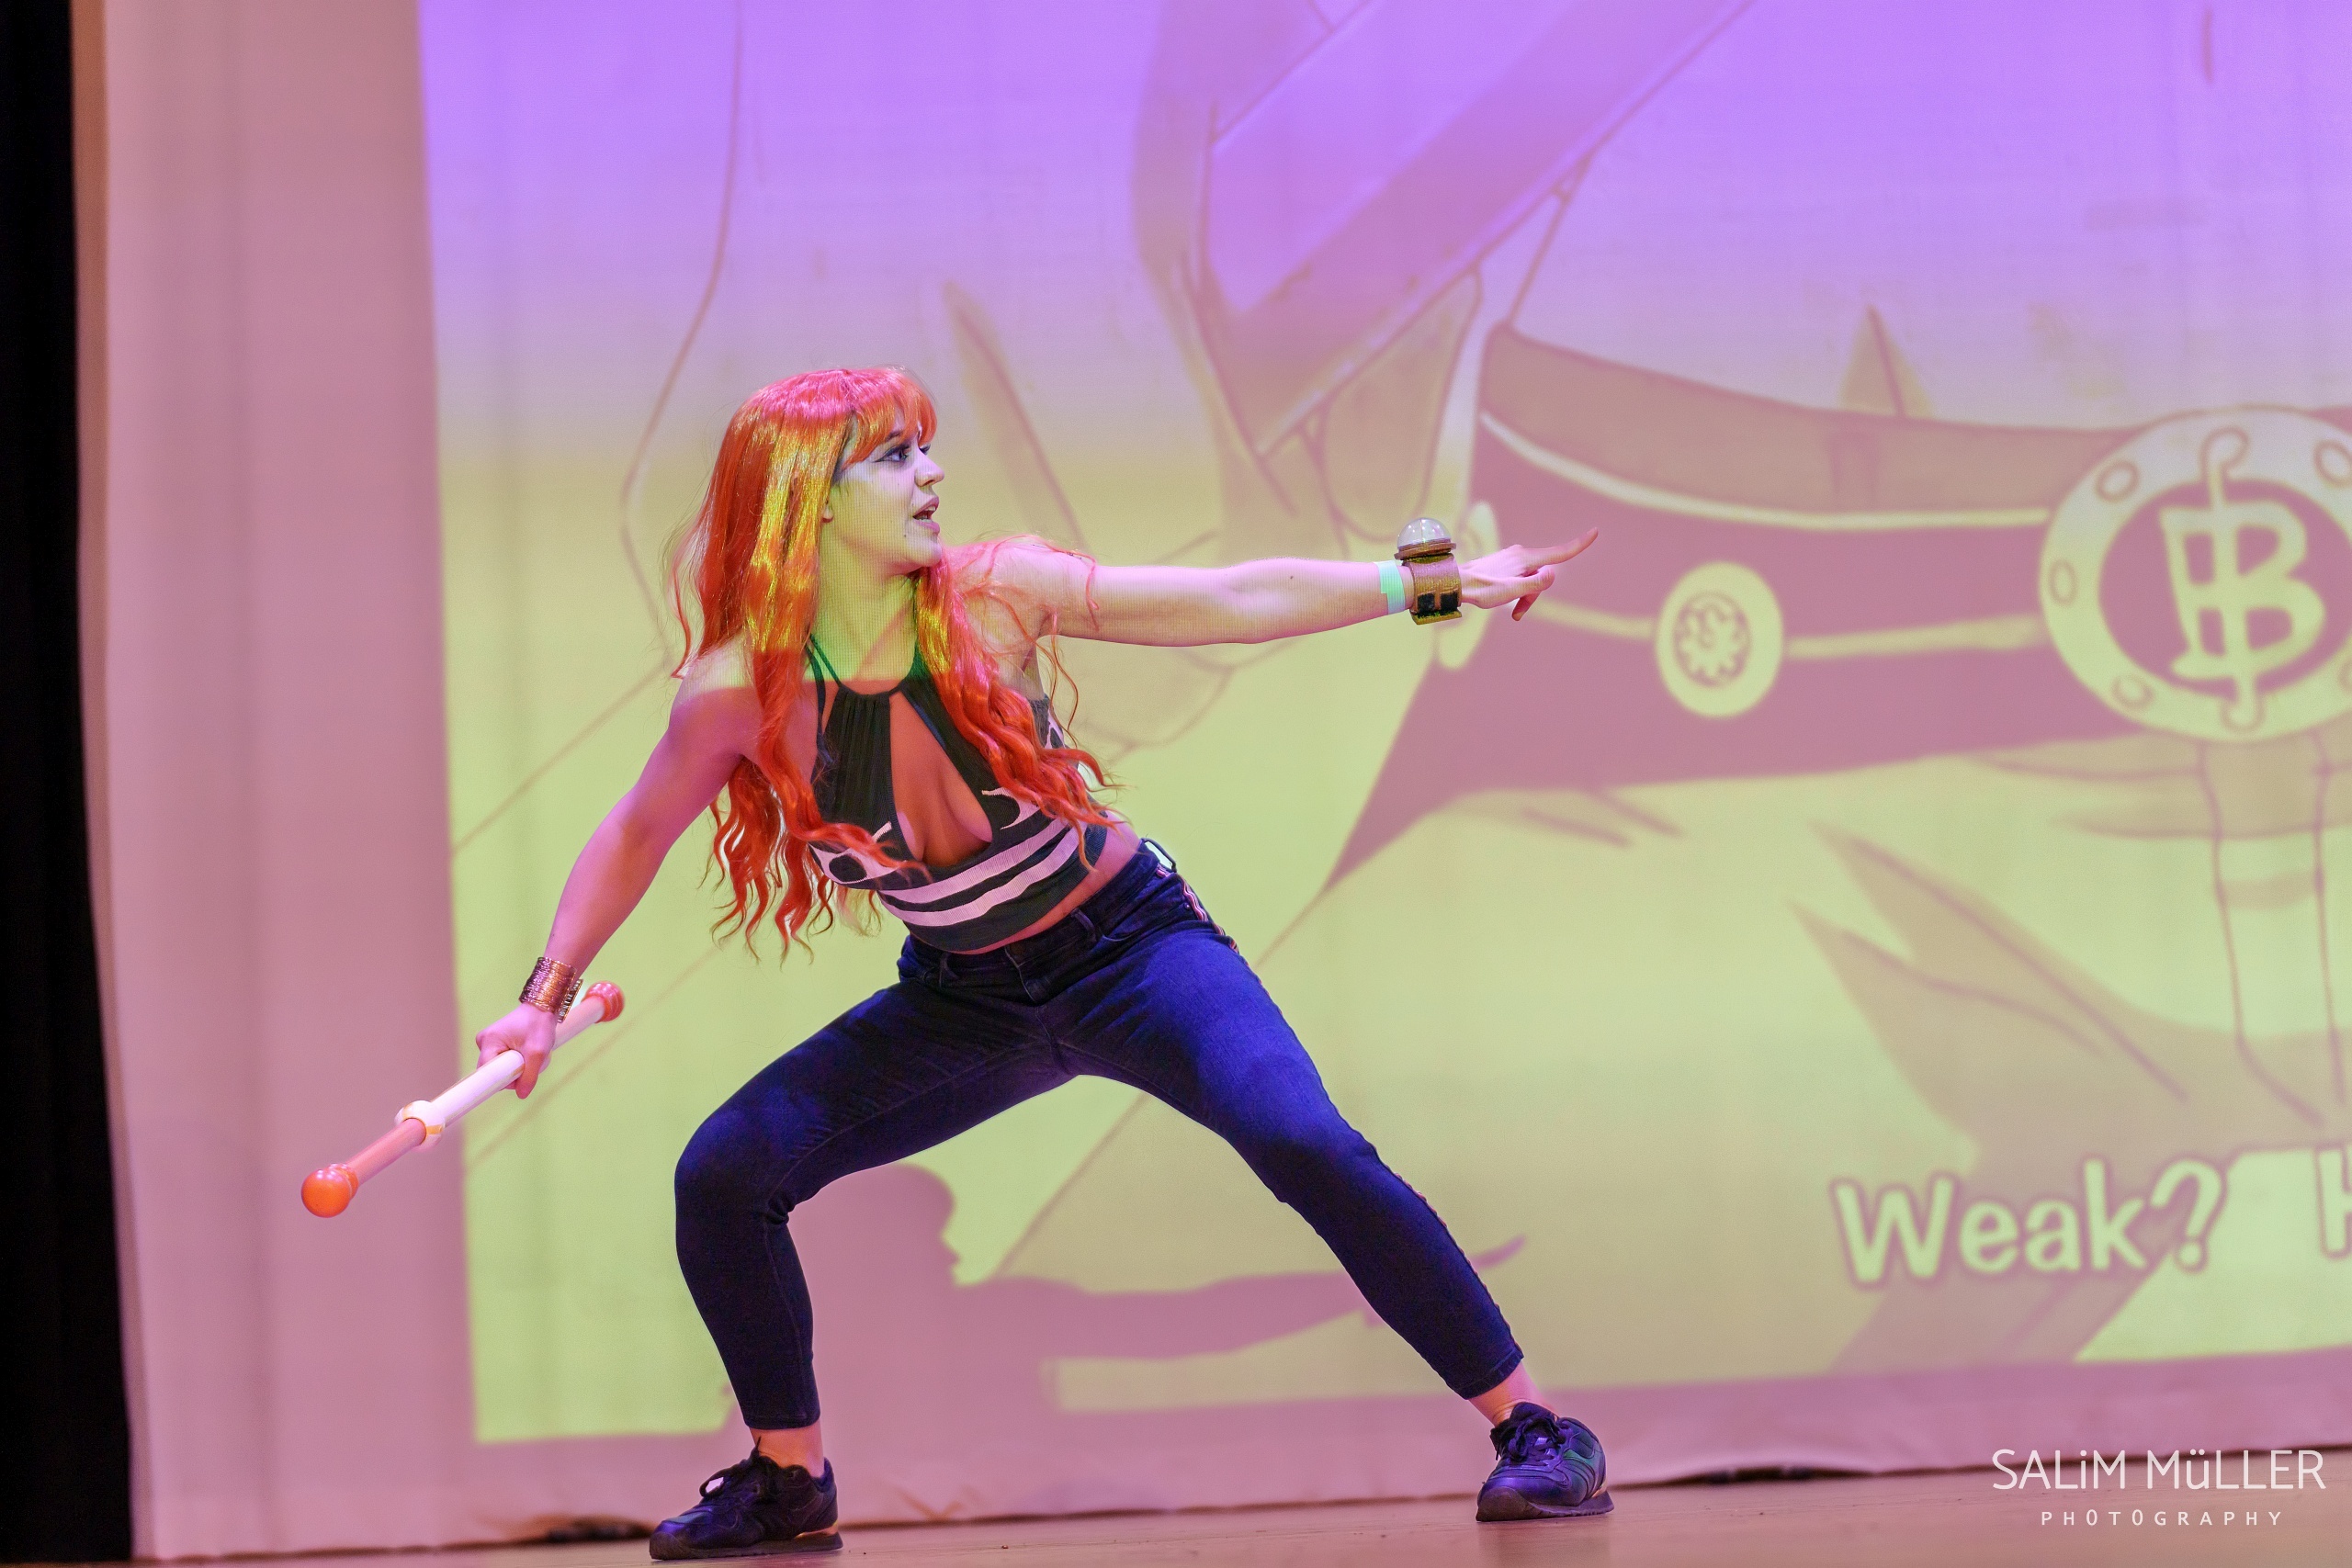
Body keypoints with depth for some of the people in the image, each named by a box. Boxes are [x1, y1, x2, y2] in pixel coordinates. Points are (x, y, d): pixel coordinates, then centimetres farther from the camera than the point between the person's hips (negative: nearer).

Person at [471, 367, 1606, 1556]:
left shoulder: (993, 597, -18)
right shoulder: (739, 692, -17)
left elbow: (1237, 601, -16)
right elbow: (635, 837, 2)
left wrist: (1436, 579, -23)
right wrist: (546, 995, -3)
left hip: (1128, 946, -2)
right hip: (964, 998, 2)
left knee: (1303, 1145, -26)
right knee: (721, 1177, -11)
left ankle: (1531, 1426, -13)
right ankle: (787, 1476, 12)